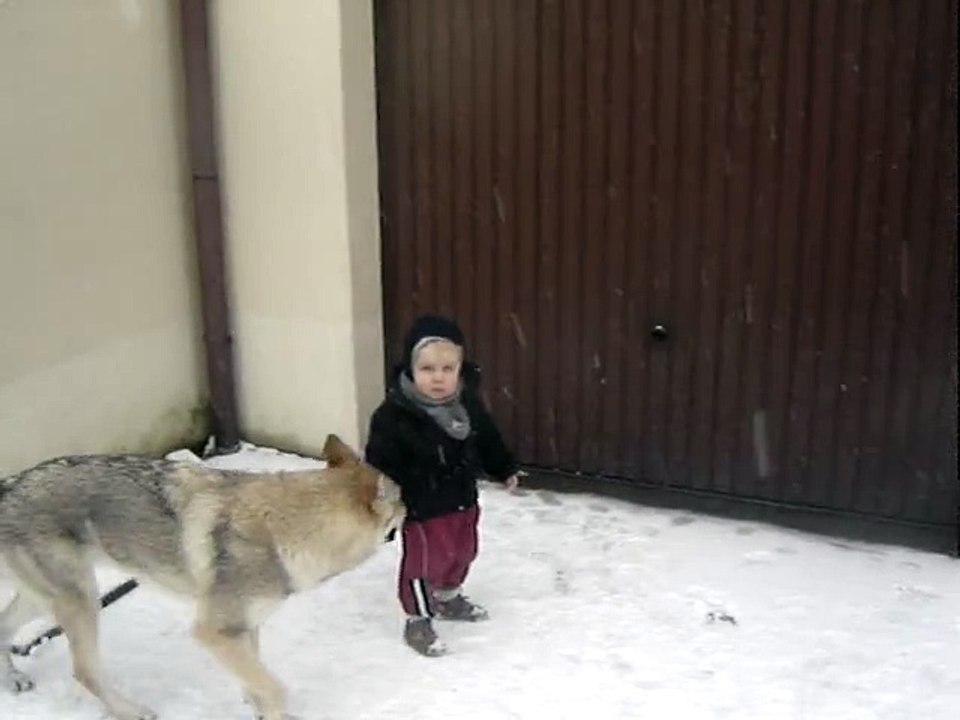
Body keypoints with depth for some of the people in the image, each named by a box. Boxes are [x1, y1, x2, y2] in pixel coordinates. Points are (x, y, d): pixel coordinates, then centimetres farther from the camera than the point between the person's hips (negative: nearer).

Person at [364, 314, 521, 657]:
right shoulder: (394, 415, -26)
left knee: (462, 552, 23)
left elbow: (488, 440, 12)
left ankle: (447, 597, 49)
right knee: (423, 561, 2)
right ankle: (417, 619, 22)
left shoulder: (468, 403, -7)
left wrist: (505, 470, 17)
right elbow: (380, 465, -21)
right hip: (422, 508, -7)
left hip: (463, 500, 7)